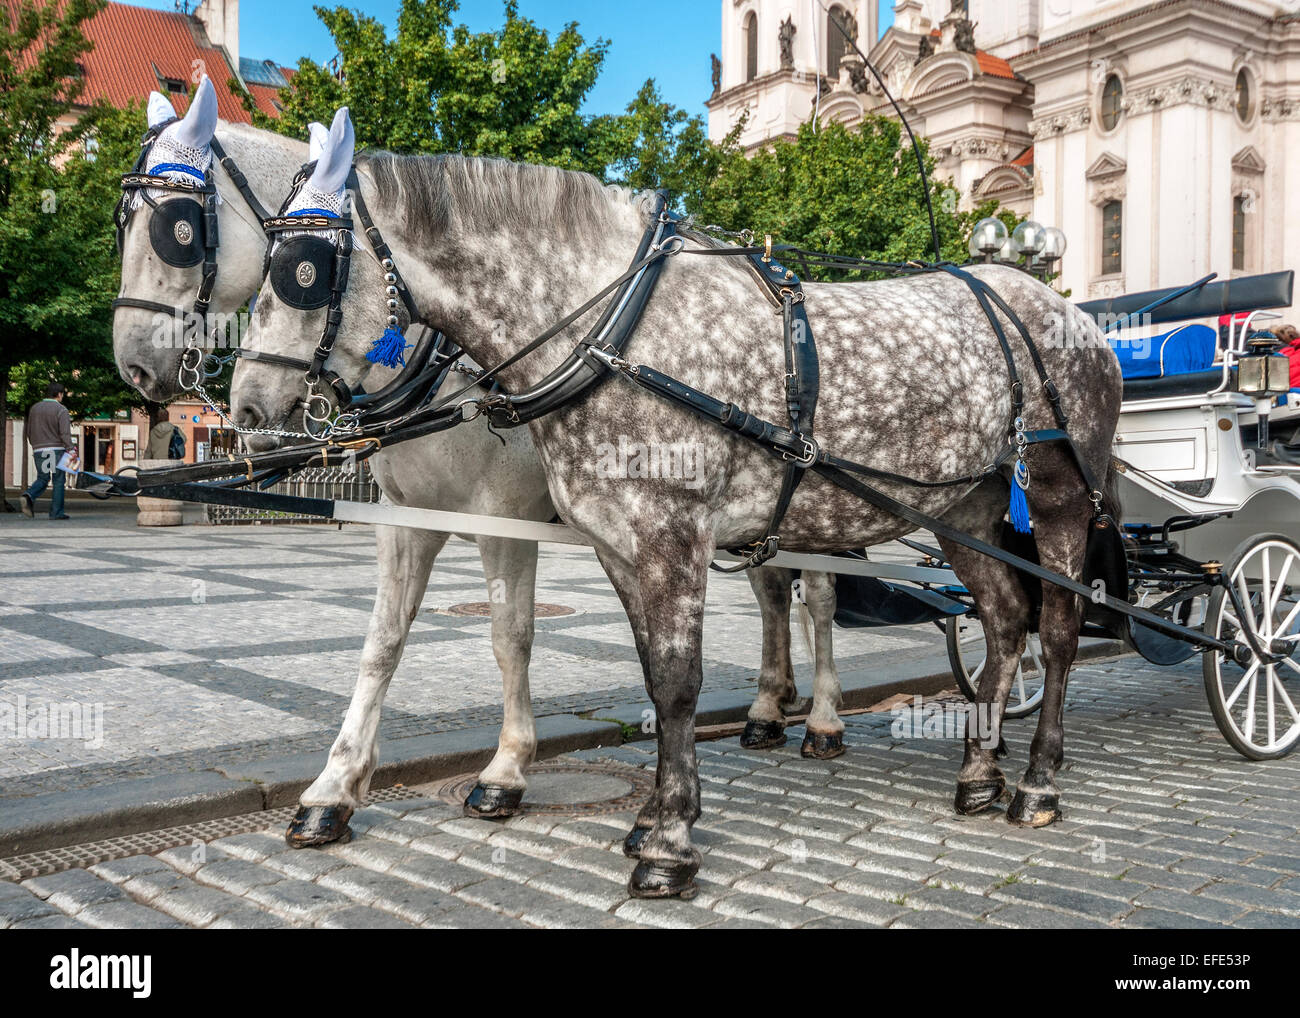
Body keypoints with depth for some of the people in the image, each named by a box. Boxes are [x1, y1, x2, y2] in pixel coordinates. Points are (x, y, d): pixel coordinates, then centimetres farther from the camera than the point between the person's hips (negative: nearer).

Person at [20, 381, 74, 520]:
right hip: (56, 449, -5)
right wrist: (70, 450, -14)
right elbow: (65, 433, -15)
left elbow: (29, 432, 17)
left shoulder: (34, 409, 13)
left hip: (39, 450, 5)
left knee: (42, 478, 14)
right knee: (58, 480, 2)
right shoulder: (61, 410, -6)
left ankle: (29, 496, -16)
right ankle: (56, 512, 1)